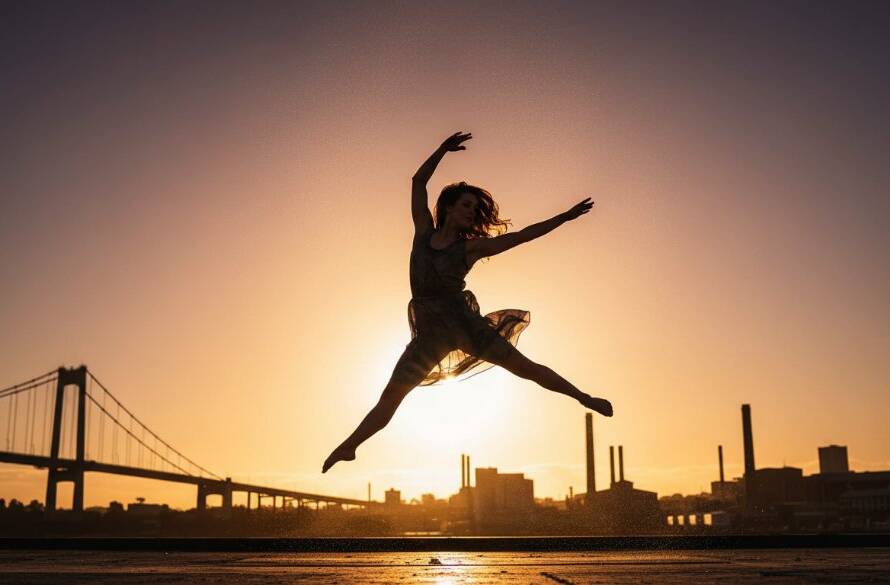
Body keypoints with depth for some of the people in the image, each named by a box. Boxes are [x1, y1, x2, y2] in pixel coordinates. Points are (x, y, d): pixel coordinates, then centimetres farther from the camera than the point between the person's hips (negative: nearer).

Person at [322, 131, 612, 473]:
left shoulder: (471, 247, 2)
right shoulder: (424, 232, 8)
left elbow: (523, 235, 2)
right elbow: (418, 181, 13)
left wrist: (565, 217, 1)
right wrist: (443, 149, 9)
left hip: (462, 322, -2)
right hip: (429, 333, 2)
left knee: (524, 367, -3)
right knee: (389, 400, 3)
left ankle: (584, 398, 6)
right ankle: (349, 445, 12)